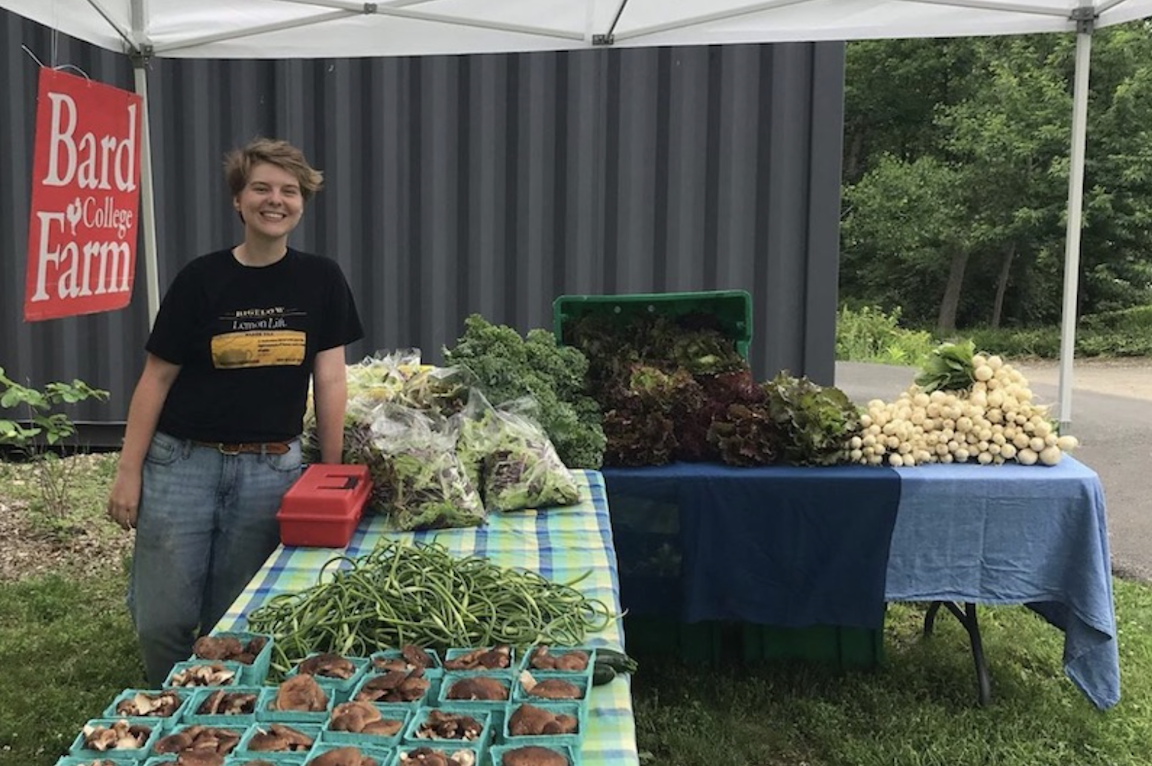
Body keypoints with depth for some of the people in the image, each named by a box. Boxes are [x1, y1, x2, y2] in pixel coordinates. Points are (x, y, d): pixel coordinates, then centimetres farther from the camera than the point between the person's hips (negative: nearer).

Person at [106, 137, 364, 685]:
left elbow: (330, 382, 2)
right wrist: (129, 471, -3)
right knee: (162, 620, 2)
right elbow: (156, 378, 0)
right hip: (183, 462, 0)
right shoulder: (201, 280, -3)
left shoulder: (321, 281, 2)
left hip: (270, 468, 1)